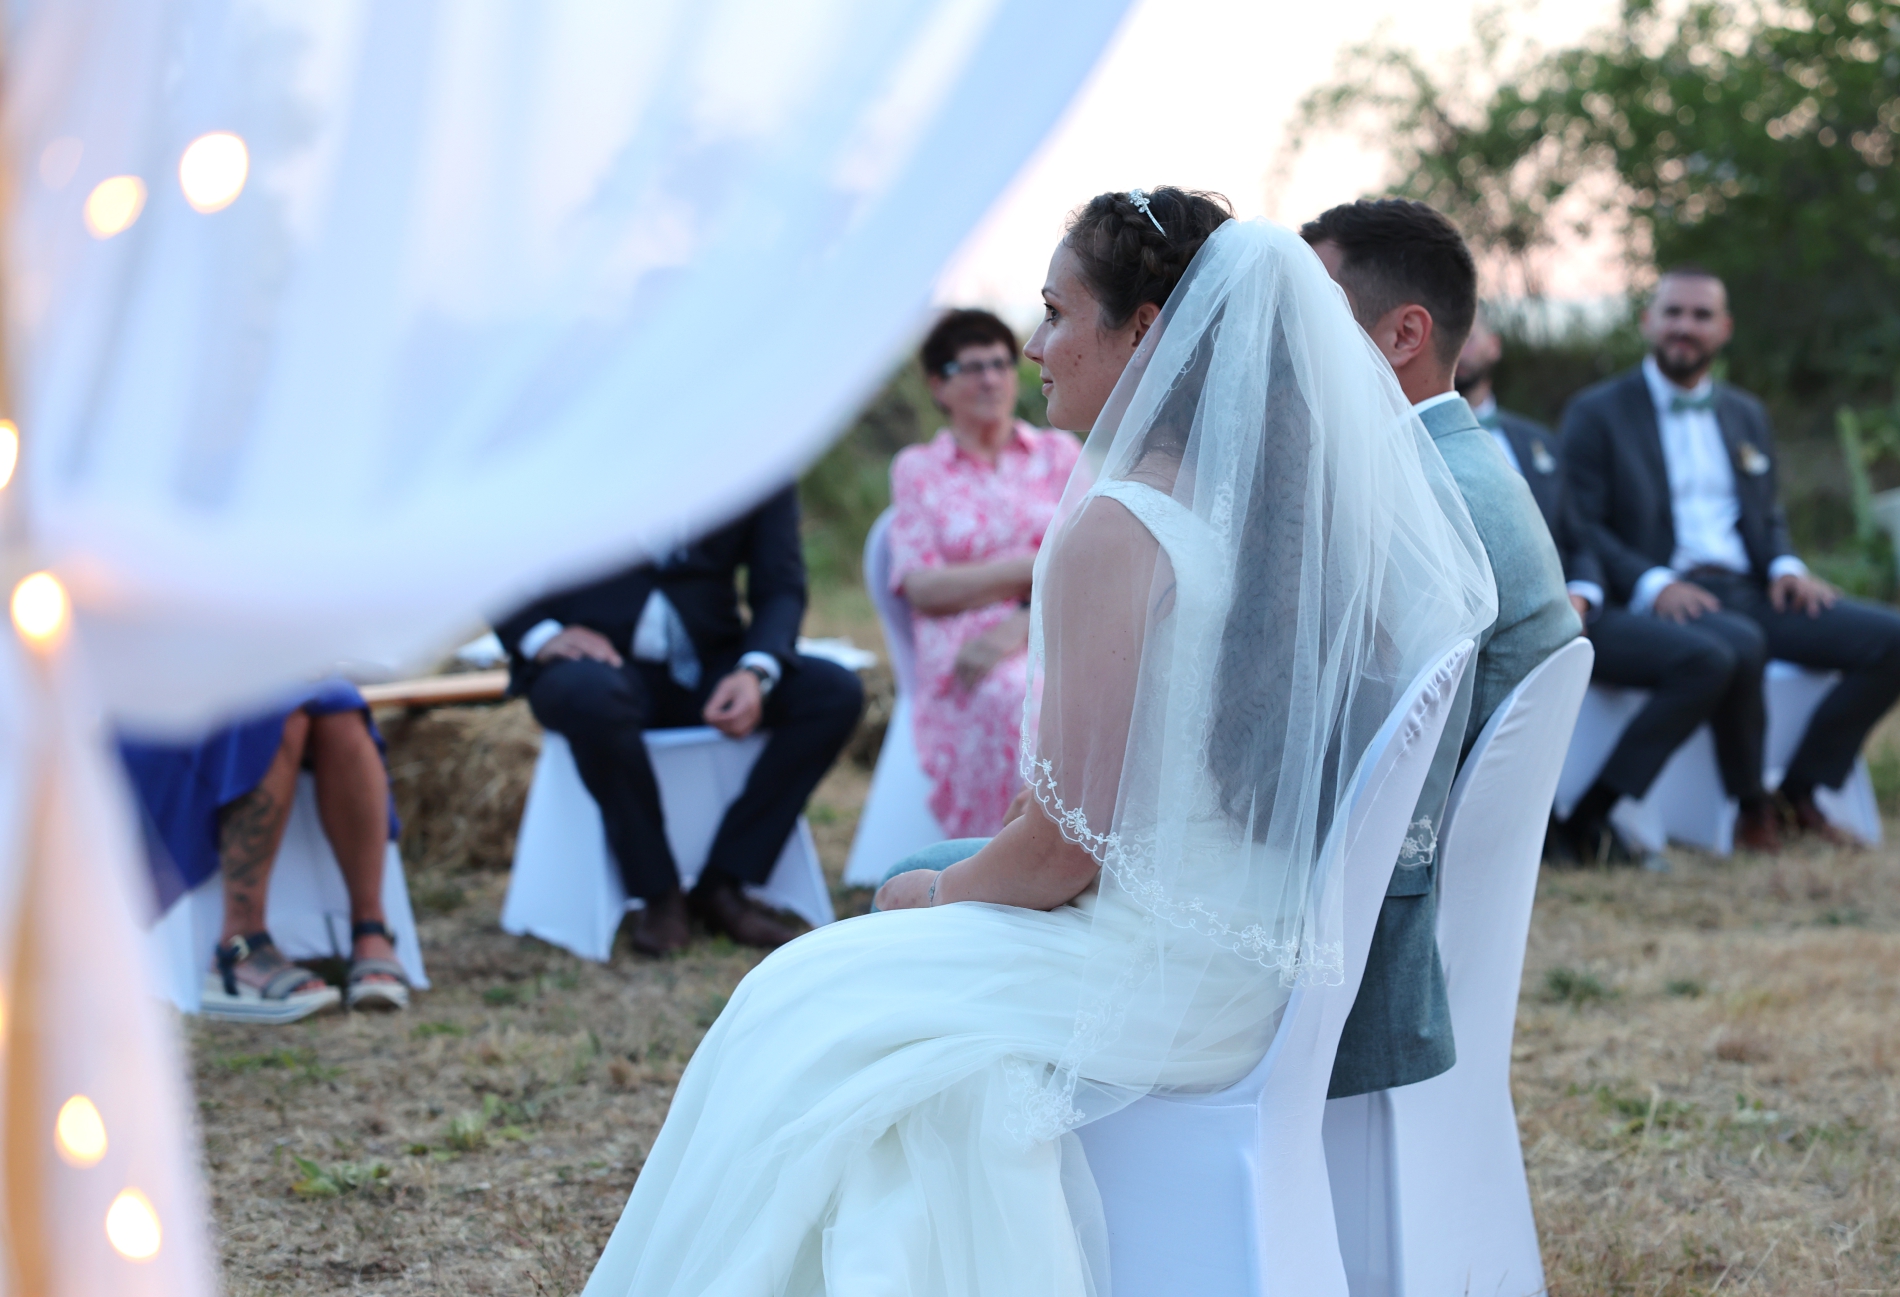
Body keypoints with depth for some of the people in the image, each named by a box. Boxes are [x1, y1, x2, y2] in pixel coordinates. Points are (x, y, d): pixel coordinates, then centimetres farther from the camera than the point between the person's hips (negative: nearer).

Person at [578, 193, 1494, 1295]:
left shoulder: (1117, 528, -21)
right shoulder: (1296, 503, 3)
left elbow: (1071, 844, -19)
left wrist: (936, 894, 0)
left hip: (1157, 976, -9)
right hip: (1268, 964, 9)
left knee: (805, 1015, 9)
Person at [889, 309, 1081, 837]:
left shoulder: (1060, 453, 19)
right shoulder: (917, 469, 17)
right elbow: (923, 586, 3)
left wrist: (1021, 627, -12)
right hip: (967, 650, -1)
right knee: (1014, 699, -38)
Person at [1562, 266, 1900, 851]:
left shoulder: (1747, 415, 24)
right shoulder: (1597, 413, 5)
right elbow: (1581, 526, -4)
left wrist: (1785, 566, 1)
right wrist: (1652, 583, -20)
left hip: (1748, 593, 6)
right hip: (1658, 601, -6)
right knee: (1738, 645, -39)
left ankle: (1804, 789, -5)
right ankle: (1750, 802, -17)